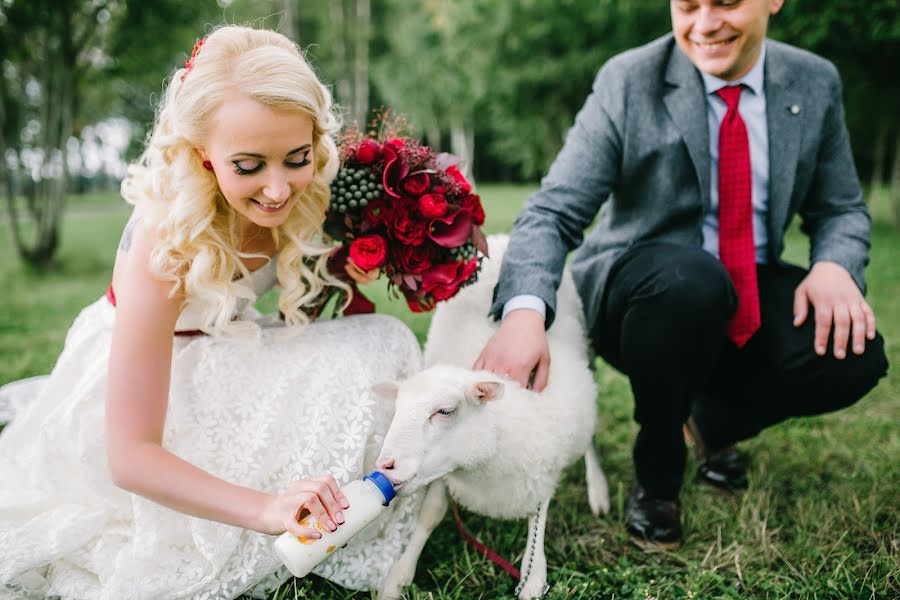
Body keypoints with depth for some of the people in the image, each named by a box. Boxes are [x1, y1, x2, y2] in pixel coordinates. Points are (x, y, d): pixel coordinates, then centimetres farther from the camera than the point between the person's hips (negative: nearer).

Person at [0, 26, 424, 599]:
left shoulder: (305, 189, -20)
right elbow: (129, 455, -35)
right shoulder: (168, 240, -35)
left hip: (226, 355, 7)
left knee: (384, 342, -16)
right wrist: (267, 508, -48)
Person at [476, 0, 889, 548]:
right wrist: (524, 312, -40)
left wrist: (835, 265, -17)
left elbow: (842, 210, 8)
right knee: (691, 277, -38)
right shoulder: (627, 83, -12)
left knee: (855, 356, -25)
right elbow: (553, 212, -20)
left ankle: (715, 420, 10)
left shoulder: (816, 83, 1)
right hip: (640, 291, -3)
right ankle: (656, 473, -9)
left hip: (754, 293, 4)